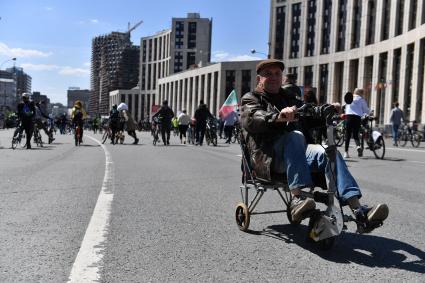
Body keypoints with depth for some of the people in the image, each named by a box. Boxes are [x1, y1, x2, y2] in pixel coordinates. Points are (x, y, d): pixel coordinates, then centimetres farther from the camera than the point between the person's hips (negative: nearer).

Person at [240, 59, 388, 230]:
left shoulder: (287, 97, 28)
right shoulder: (251, 99, 10)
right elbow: (251, 119, -14)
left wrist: (328, 109, -12)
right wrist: (278, 117, -35)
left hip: (292, 155, 5)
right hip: (265, 158, -5)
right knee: (295, 136, -33)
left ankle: (358, 209, -31)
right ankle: (296, 199, -44)